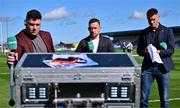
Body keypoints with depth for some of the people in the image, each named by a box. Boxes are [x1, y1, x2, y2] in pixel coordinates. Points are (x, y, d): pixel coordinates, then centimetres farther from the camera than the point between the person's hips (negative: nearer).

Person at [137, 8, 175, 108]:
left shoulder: (167, 31, 4)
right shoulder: (144, 33, 11)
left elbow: (171, 50, -2)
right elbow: (139, 50, 12)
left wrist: (159, 52, -20)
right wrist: (144, 52, -12)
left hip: (162, 67, -1)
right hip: (147, 67, 2)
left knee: (164, 99, 3)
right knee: (143, 98, -1)